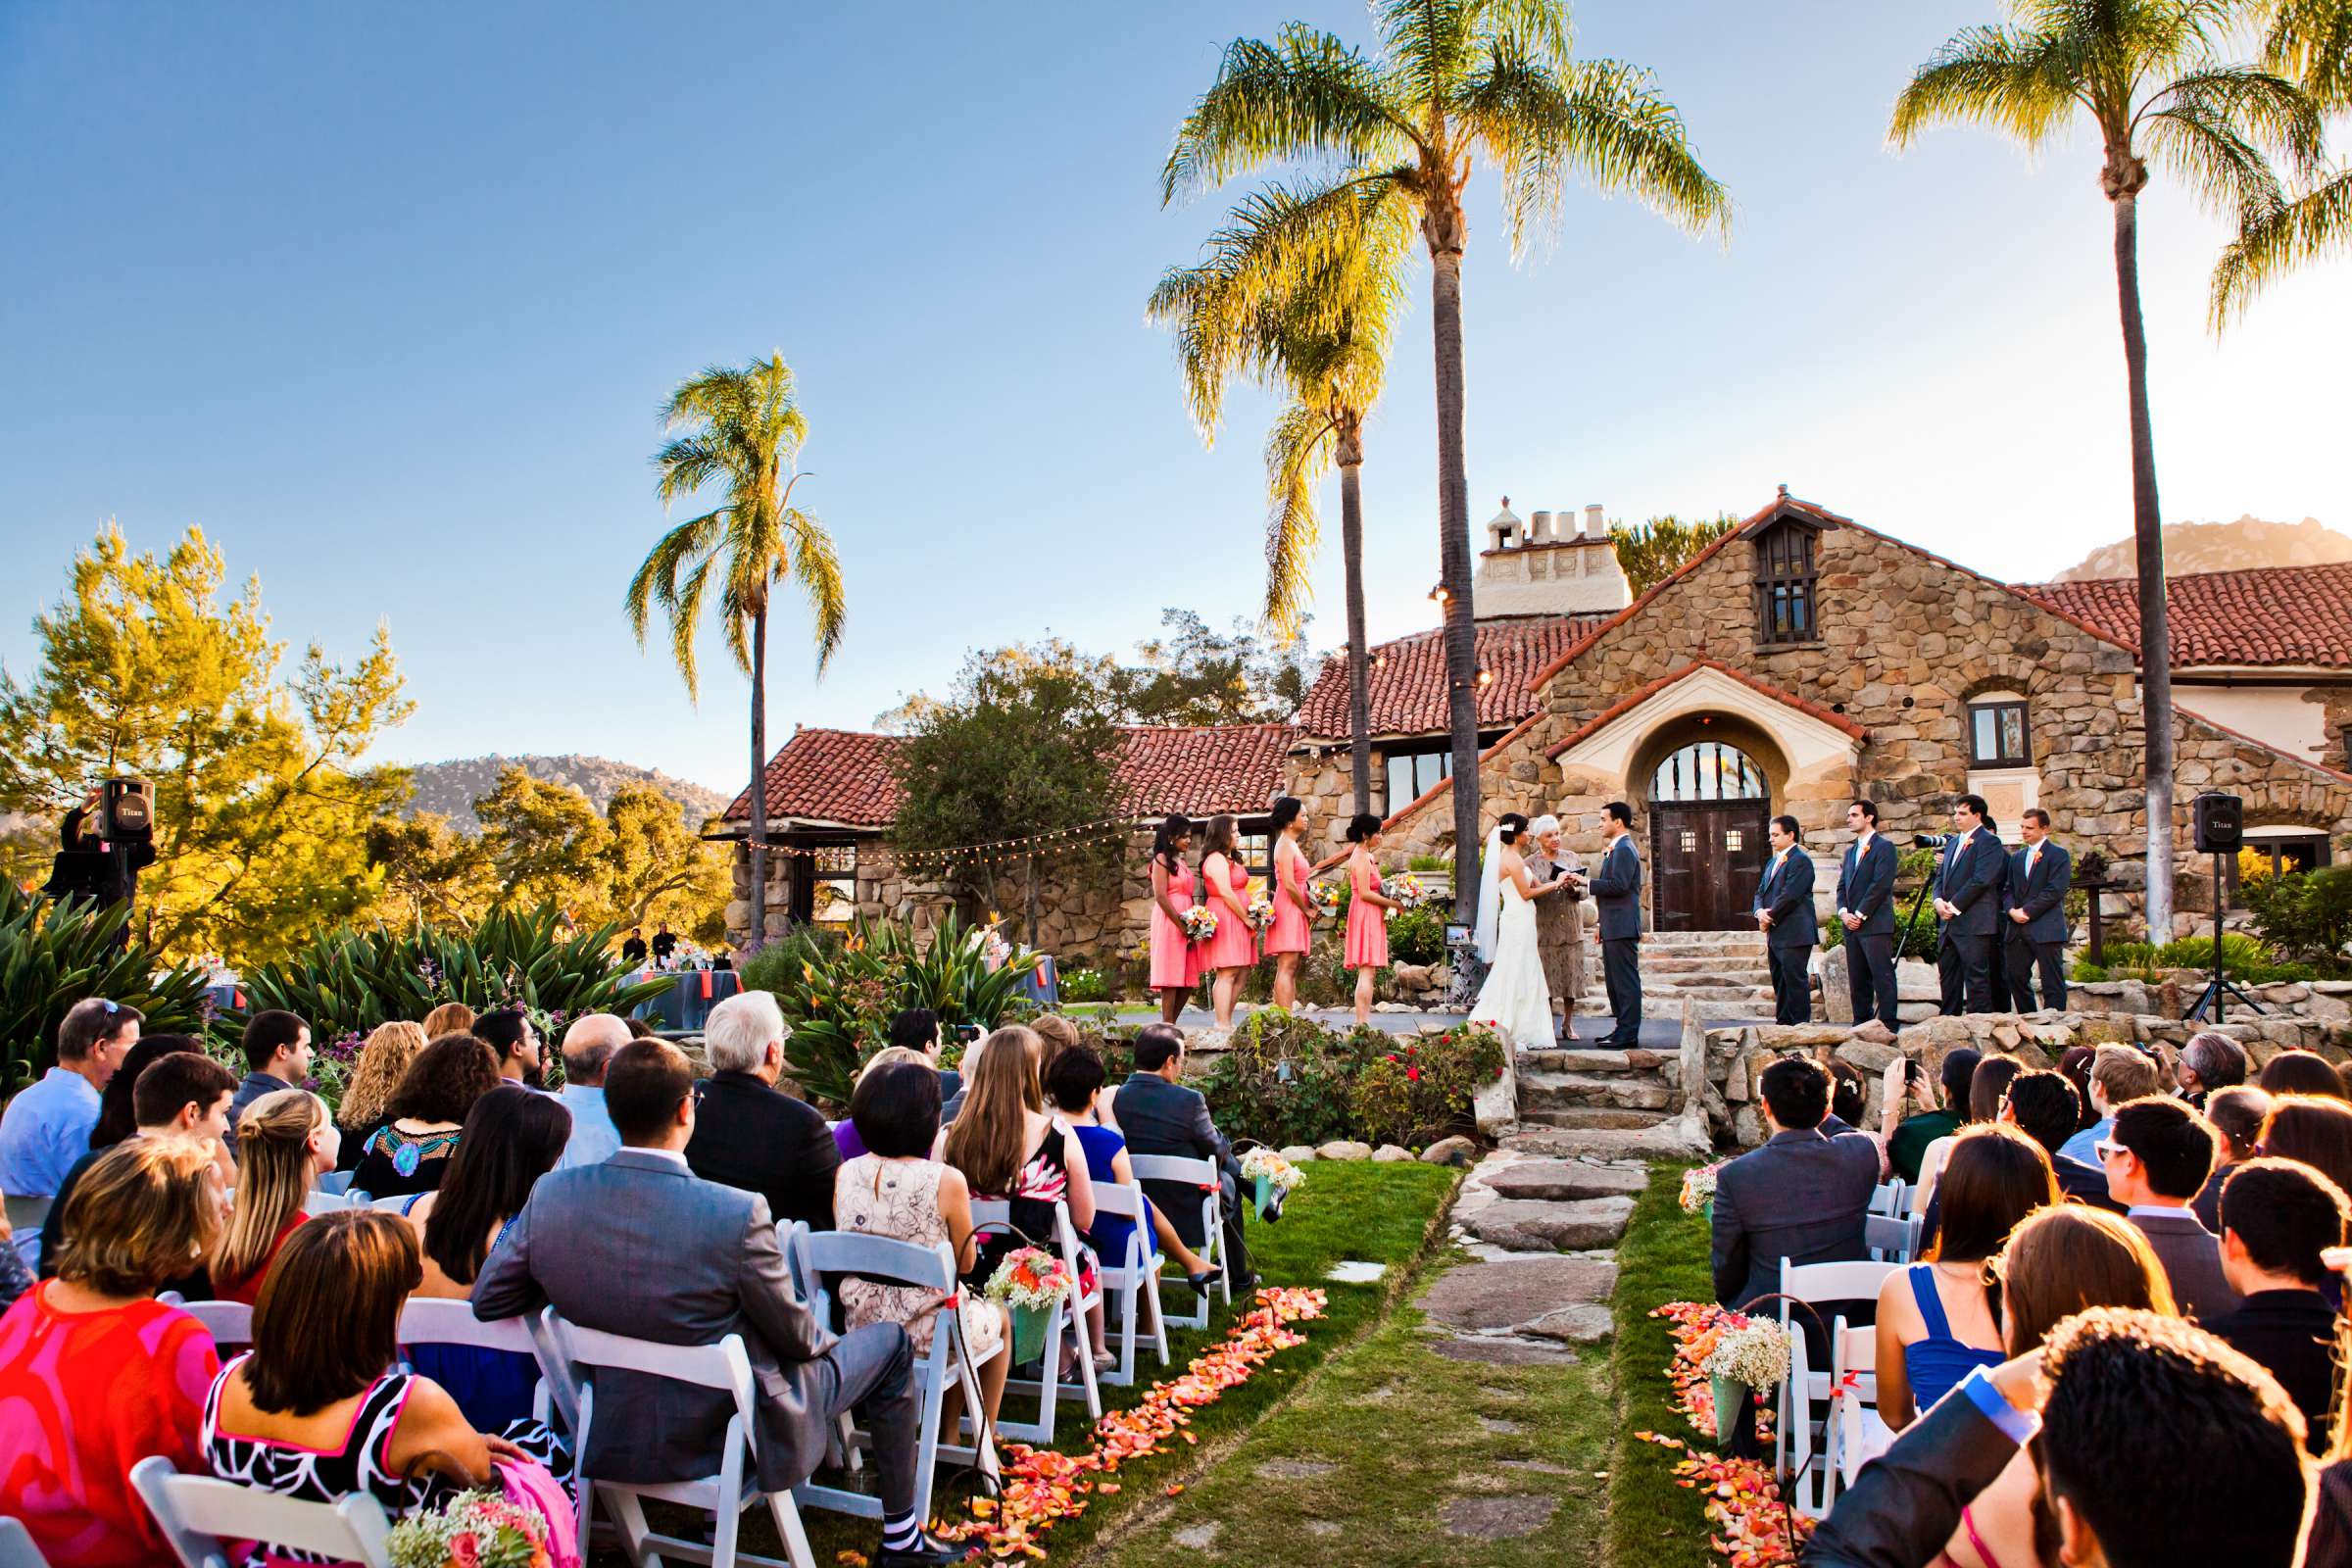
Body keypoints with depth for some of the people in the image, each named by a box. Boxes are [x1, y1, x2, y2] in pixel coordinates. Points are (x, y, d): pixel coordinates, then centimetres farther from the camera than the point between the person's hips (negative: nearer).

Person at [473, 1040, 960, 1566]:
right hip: (729, 1437, -5)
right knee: (889, 1342, 16)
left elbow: (487, 1301, -3)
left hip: (607, 1436, 6)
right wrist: (826, 1339, 7)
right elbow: (794, 1337, -16)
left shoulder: (550, 1194, -17)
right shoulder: (737, 1213, -31)